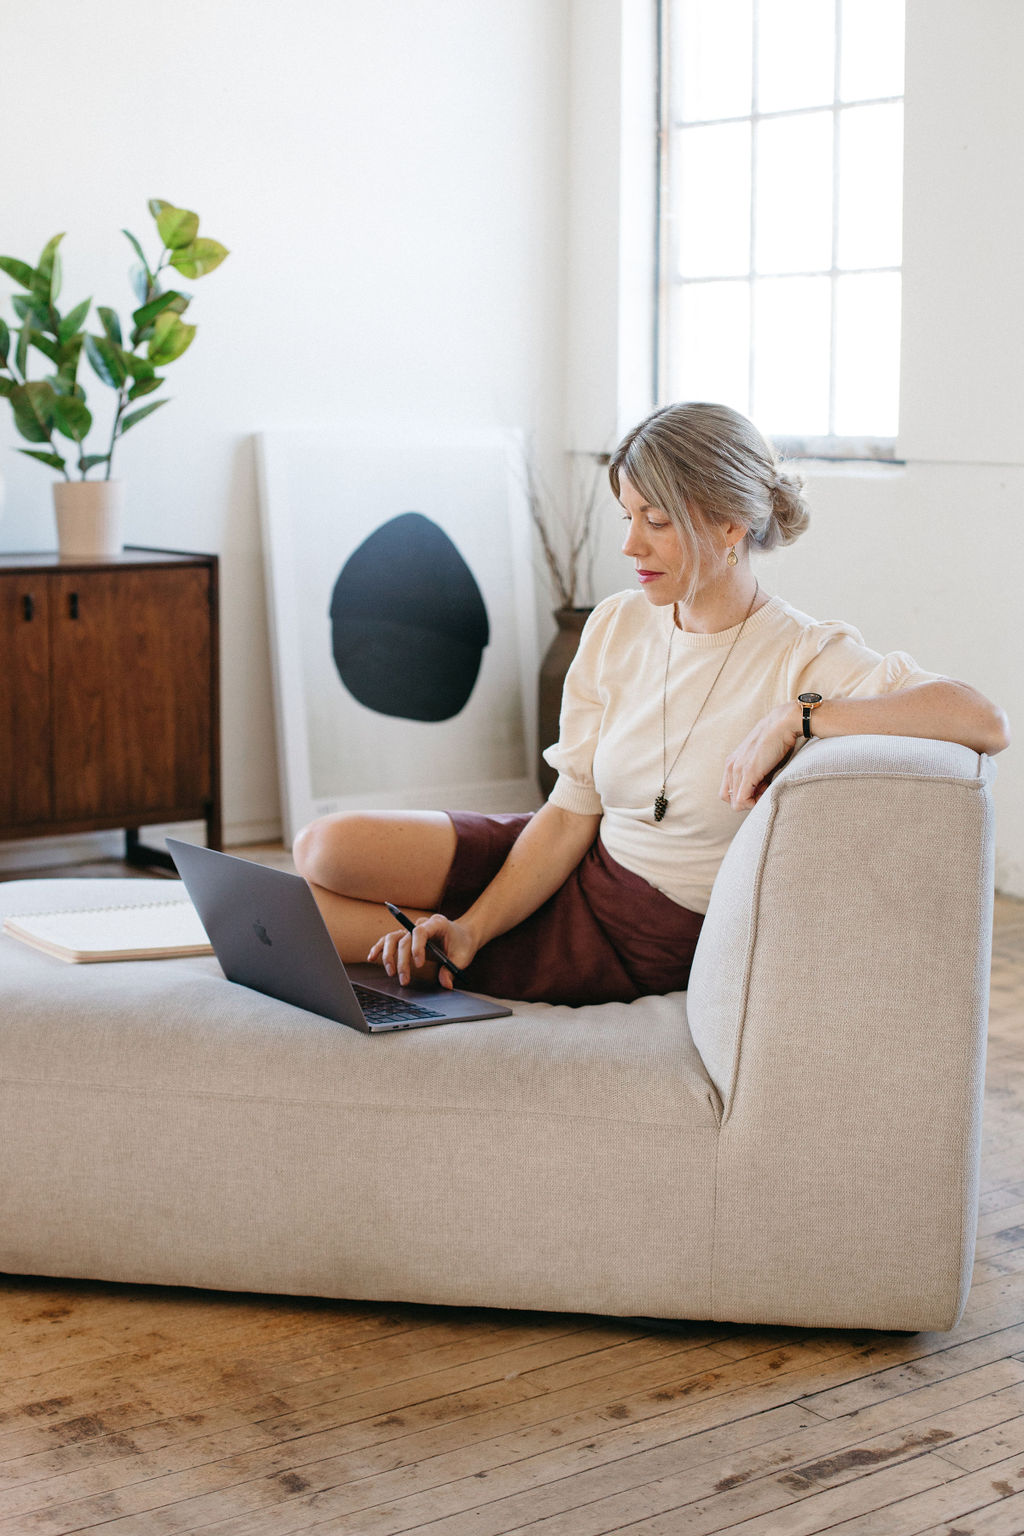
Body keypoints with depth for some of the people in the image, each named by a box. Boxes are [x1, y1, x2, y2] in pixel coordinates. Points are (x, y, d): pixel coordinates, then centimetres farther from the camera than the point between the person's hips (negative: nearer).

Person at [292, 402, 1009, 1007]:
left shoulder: (807, 659, -18)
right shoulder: (616, 626, -1)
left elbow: (985, 721, -32)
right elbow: (571, 814, -3)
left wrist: (794, 717, -33)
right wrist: (472, 927, -16)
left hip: (648, 940, -5)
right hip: (568, 868, 5)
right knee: (327, 849, -14)